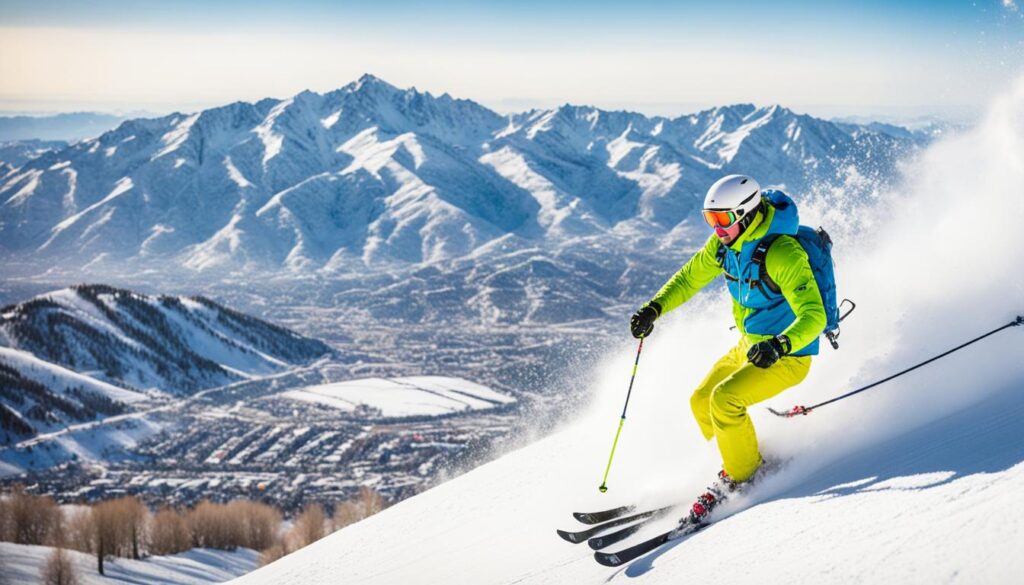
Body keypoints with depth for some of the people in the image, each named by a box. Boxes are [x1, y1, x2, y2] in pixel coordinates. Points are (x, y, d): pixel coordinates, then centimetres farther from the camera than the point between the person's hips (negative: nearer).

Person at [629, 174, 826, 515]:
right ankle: (746, 463, 24)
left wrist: (780, 346, -48)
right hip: (749, 347, 9)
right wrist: (653, 309, -4)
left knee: (724, 399, -24)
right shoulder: (725, 242, -4)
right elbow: (690, 278, 10)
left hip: (788, 356, -9)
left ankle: (742, 478, -5)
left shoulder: (783, 254, -28)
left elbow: (814, 316, -31)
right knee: (701, 403, 10)